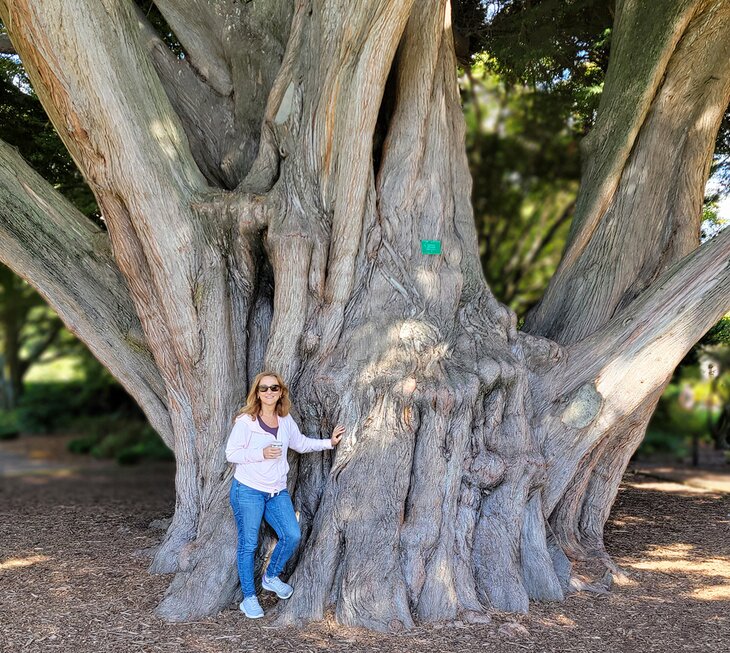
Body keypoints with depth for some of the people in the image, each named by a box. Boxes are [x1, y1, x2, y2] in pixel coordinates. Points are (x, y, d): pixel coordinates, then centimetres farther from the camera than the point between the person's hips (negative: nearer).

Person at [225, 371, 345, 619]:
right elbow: (231, 453, -10)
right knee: (248, 544, 0)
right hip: (248, 490, -5)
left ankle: (271, 577, 22)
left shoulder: (286, 421, 7)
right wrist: (261, 454, -21)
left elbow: (300, 444, 23)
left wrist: (329, 442, 14)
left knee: (292, 535, -4)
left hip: (277, 491, 5)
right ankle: (249, 598, 14)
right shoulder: (246, 420, -10)